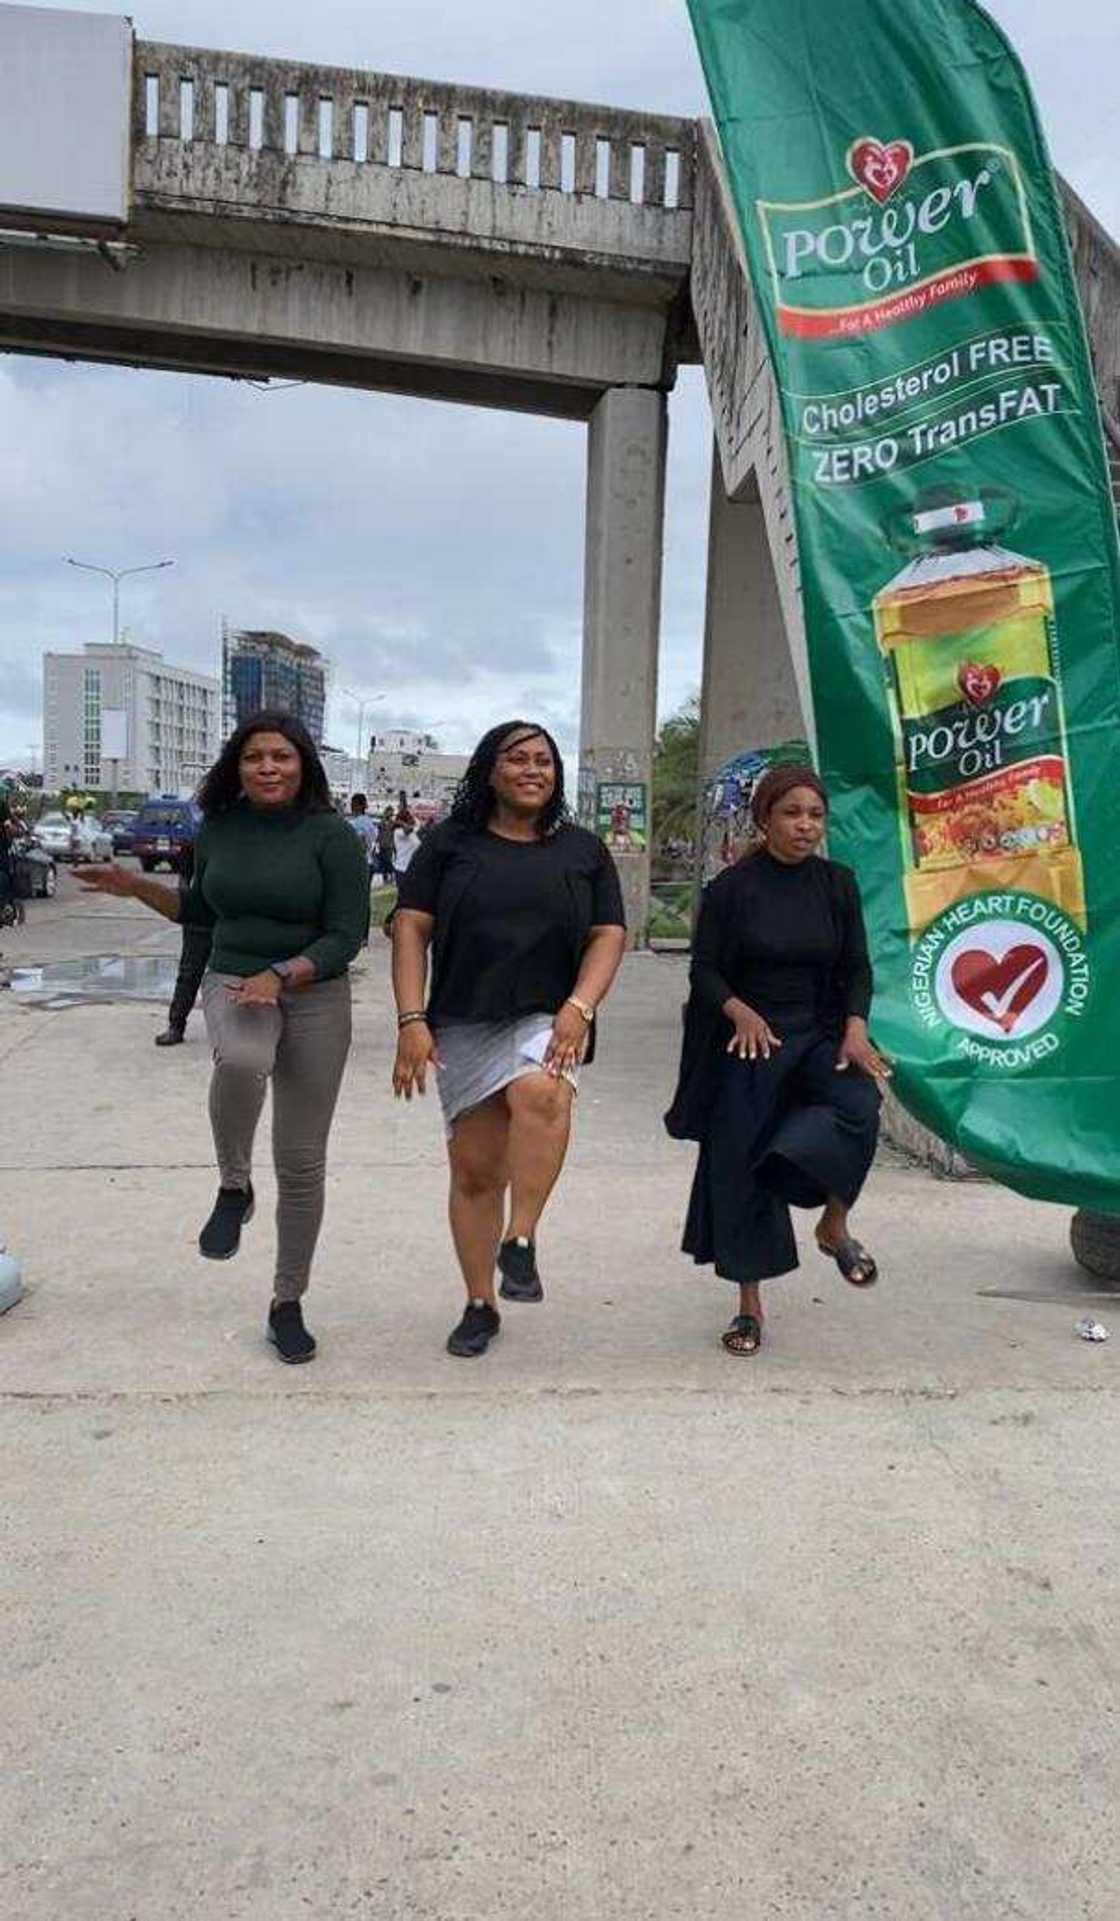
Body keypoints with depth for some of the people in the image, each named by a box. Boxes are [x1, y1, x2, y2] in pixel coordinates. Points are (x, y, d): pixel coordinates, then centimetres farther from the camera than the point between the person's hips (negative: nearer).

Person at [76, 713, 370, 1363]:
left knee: (302, 1162, 4)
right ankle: (234, 1188, -10)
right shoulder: (220, 827, 4)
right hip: (233, 983, 2)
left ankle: (288, 1303, 22)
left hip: (315, 998, -2)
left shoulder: (331, 835, -8)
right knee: (241, 1060, -38)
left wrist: (280, 976, -24)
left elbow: (347, 936, -11)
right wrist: (137, 887, 9)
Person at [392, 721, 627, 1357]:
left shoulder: (583, 851, 12)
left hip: (547, 1018, -1)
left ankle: (520, 1243, -25)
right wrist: (412, 1021, -7)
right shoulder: (451, 843, 8)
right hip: (464, 1024, 1)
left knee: (540, 1092, -35)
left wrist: (579, 1006, -11)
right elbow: (412, 929, 3)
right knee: (475, 1168, 3)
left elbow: (609, 936, 6)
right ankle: (481, 1305, 18)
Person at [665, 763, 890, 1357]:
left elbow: (856, 968, 5)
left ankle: (834, 1224, -3)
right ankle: (749, 1303, 19)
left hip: (818, 1036, 2)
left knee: (859, 1104, -28)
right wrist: (739, 1011, -24)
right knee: (739, 1168, 1)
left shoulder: (837, 884, 5)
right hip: (745, 1045, -1)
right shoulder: (731, 887, -4)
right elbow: (704, 970, -4)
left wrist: (855, 1030, -12)